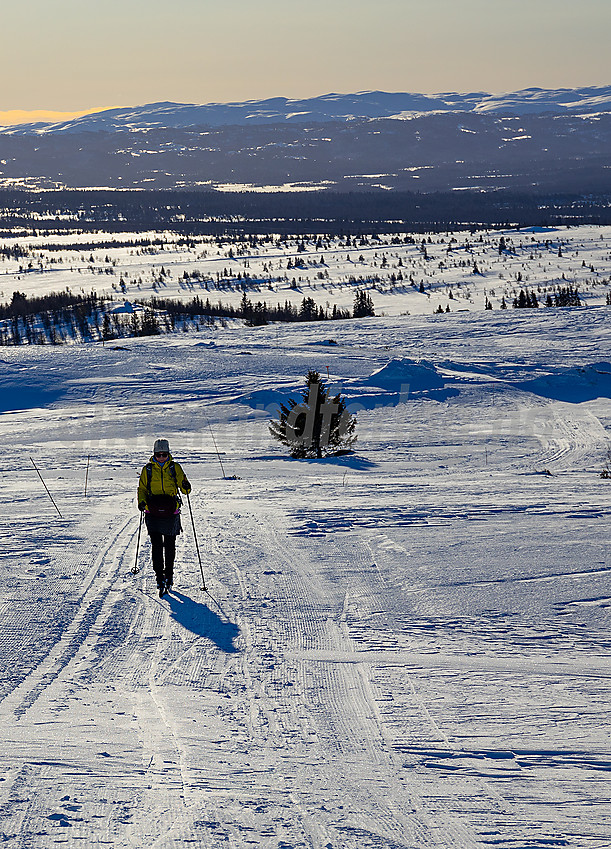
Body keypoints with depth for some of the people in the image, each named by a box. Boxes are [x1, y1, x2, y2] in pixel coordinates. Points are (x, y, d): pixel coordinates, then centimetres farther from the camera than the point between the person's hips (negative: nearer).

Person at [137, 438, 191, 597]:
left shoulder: (174, 468, 5)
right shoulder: (147, 470, 7)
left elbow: (182, 483, 2)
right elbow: (142, 488, 11)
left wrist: (186, 487, -22)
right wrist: (141, 501, -8)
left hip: (171, 512, 0)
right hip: (153, 511, 0)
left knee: (170, 545, 9)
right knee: (156, 544, -11)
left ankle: (169, 575, 26)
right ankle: (160, 578, -11)